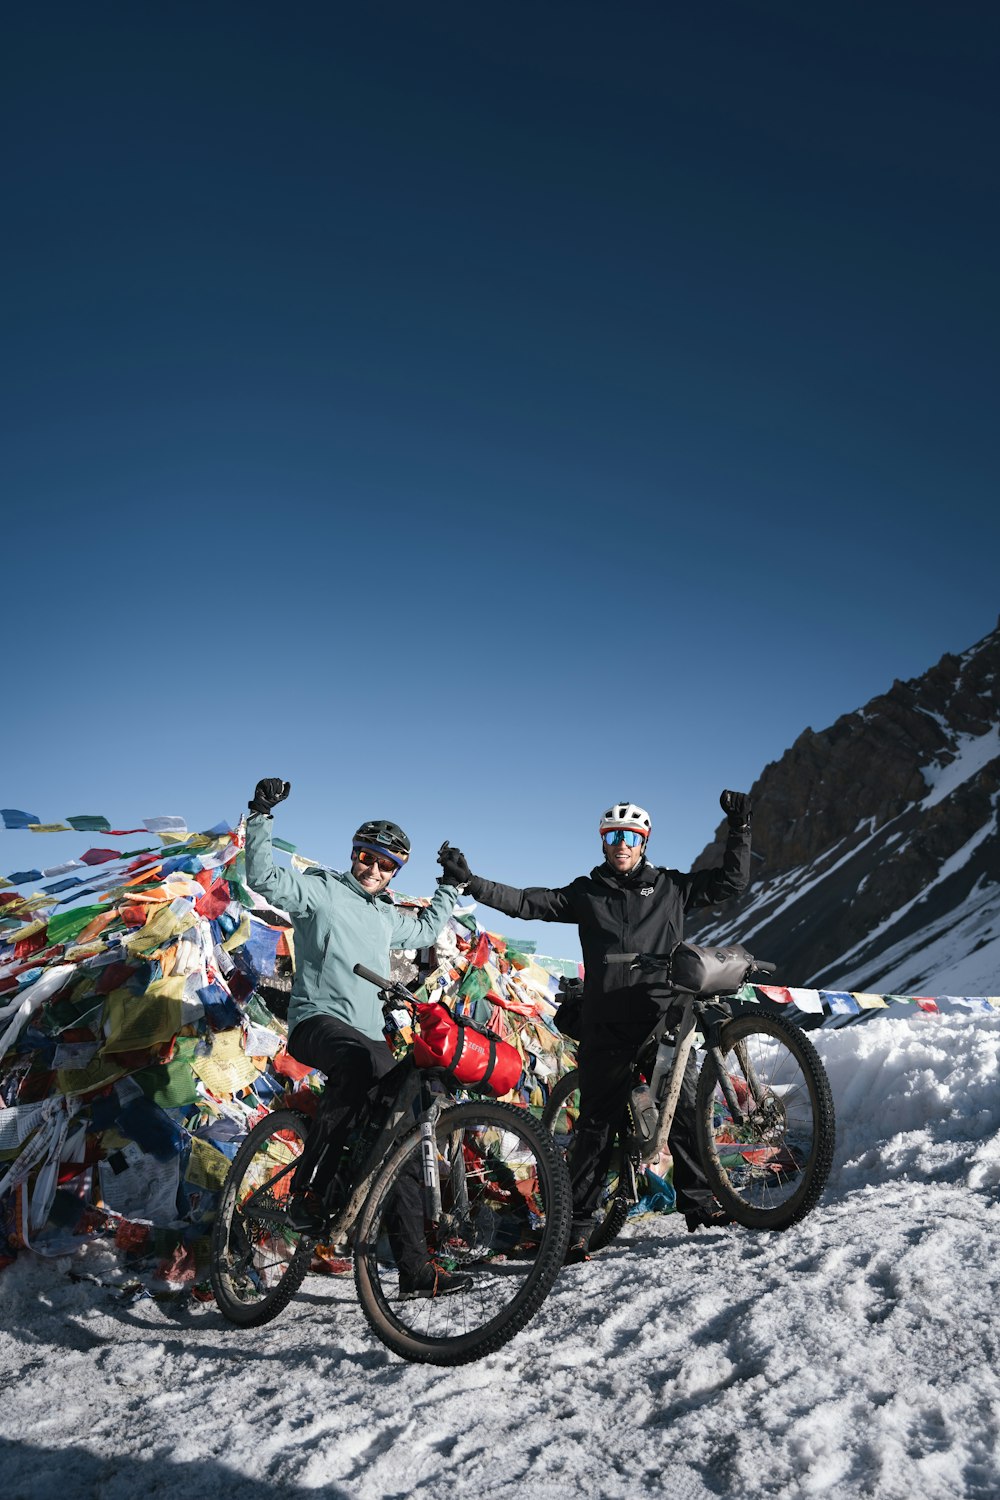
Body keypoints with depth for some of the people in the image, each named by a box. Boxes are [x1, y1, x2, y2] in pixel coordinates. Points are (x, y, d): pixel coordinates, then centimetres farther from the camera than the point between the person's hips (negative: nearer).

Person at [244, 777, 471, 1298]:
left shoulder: (387, 917, 24)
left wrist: (450, 886, 41)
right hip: (317, 1021, -7)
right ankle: (309, 1190, -32)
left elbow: (425, 930, 44)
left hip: (369, 1038, 8)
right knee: (367, 1059, -42)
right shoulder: (320, 889, 3)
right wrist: (260, 816, -21)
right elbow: (264, 877, -12)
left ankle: (415, 1269, 9)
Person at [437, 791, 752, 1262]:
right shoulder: (585, 893, 9)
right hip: (606, 1025, -1)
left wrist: (739, 831, 6)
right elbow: (528, 902, 2)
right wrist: (470, 882, -7)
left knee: (686, 1108, 3)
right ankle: (578, 1220, 10)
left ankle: (698, 1201, 21)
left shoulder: (671, 887, 12)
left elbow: (730, 882, 15)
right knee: (595, 1122, 2)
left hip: (664, 1018, 1)